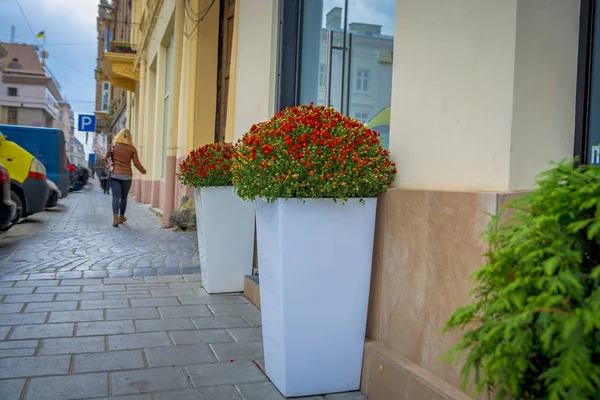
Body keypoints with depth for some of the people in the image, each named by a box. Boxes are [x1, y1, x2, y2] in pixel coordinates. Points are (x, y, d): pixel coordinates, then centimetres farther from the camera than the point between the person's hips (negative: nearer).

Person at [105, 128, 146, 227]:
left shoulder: (113, 145, 1)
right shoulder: (132, 148, 0)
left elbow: (106, 158, 5)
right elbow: (137, 163, -2)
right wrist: (143, 171, 15)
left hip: (115, 175, 0)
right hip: (127, 175, 1)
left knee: (116, 197, -4)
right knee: (124, 197, 14)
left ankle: (115, 218, -19)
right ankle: (121, 217, 28)